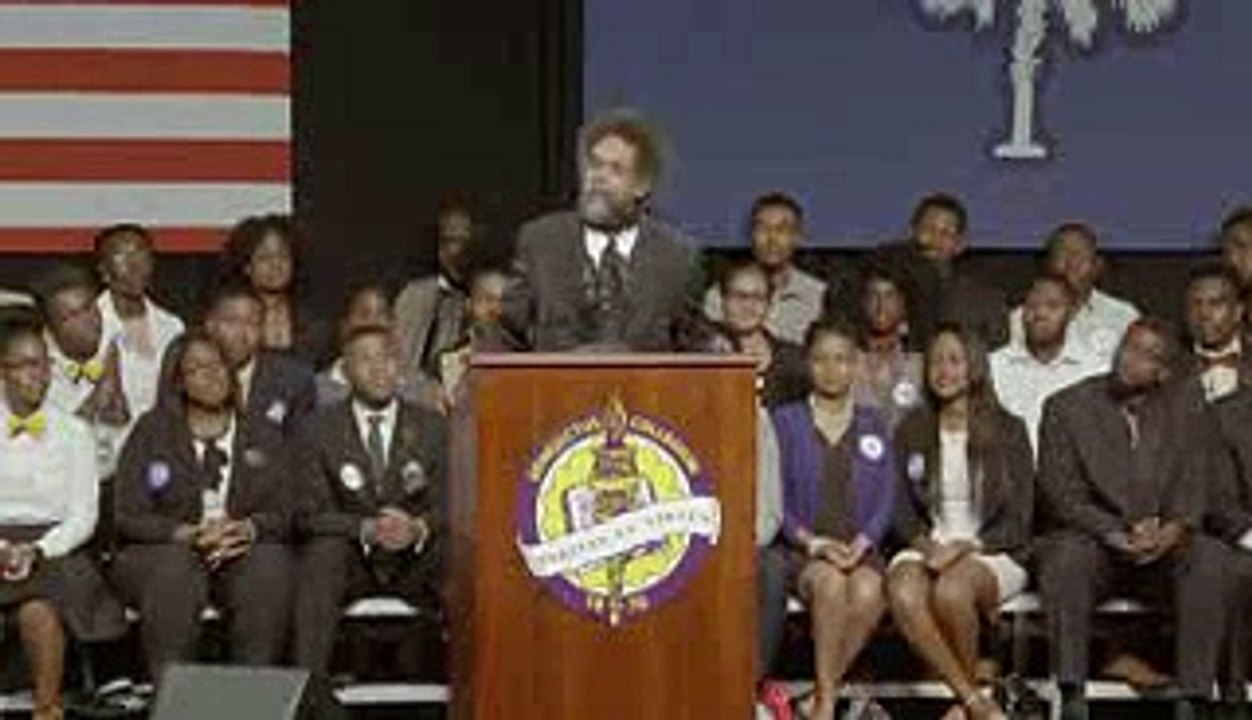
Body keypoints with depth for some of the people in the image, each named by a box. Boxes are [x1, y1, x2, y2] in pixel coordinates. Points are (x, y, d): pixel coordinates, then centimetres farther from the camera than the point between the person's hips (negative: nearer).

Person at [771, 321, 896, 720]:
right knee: (830, 583, -36)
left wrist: (862, 541, -8)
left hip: (861, 550, 2)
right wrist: (813, 542, -12)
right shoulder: (786, 421, 10)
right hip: (802, 551, -1)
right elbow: (775, 499, 3)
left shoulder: (874, 425, 18)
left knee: (868, 591, -34)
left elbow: (886, 497, 10)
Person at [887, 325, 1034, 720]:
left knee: (951, 590, -37)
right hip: (929, 546, 3)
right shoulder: (911, 432, 13)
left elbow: (1018, 519, 0)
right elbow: (903, 509, 11)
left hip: (993, 552, -2)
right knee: (902, 592, -34)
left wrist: (965, 546, -15)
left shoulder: (1007, 430, 4)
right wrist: (926, 544, -10)